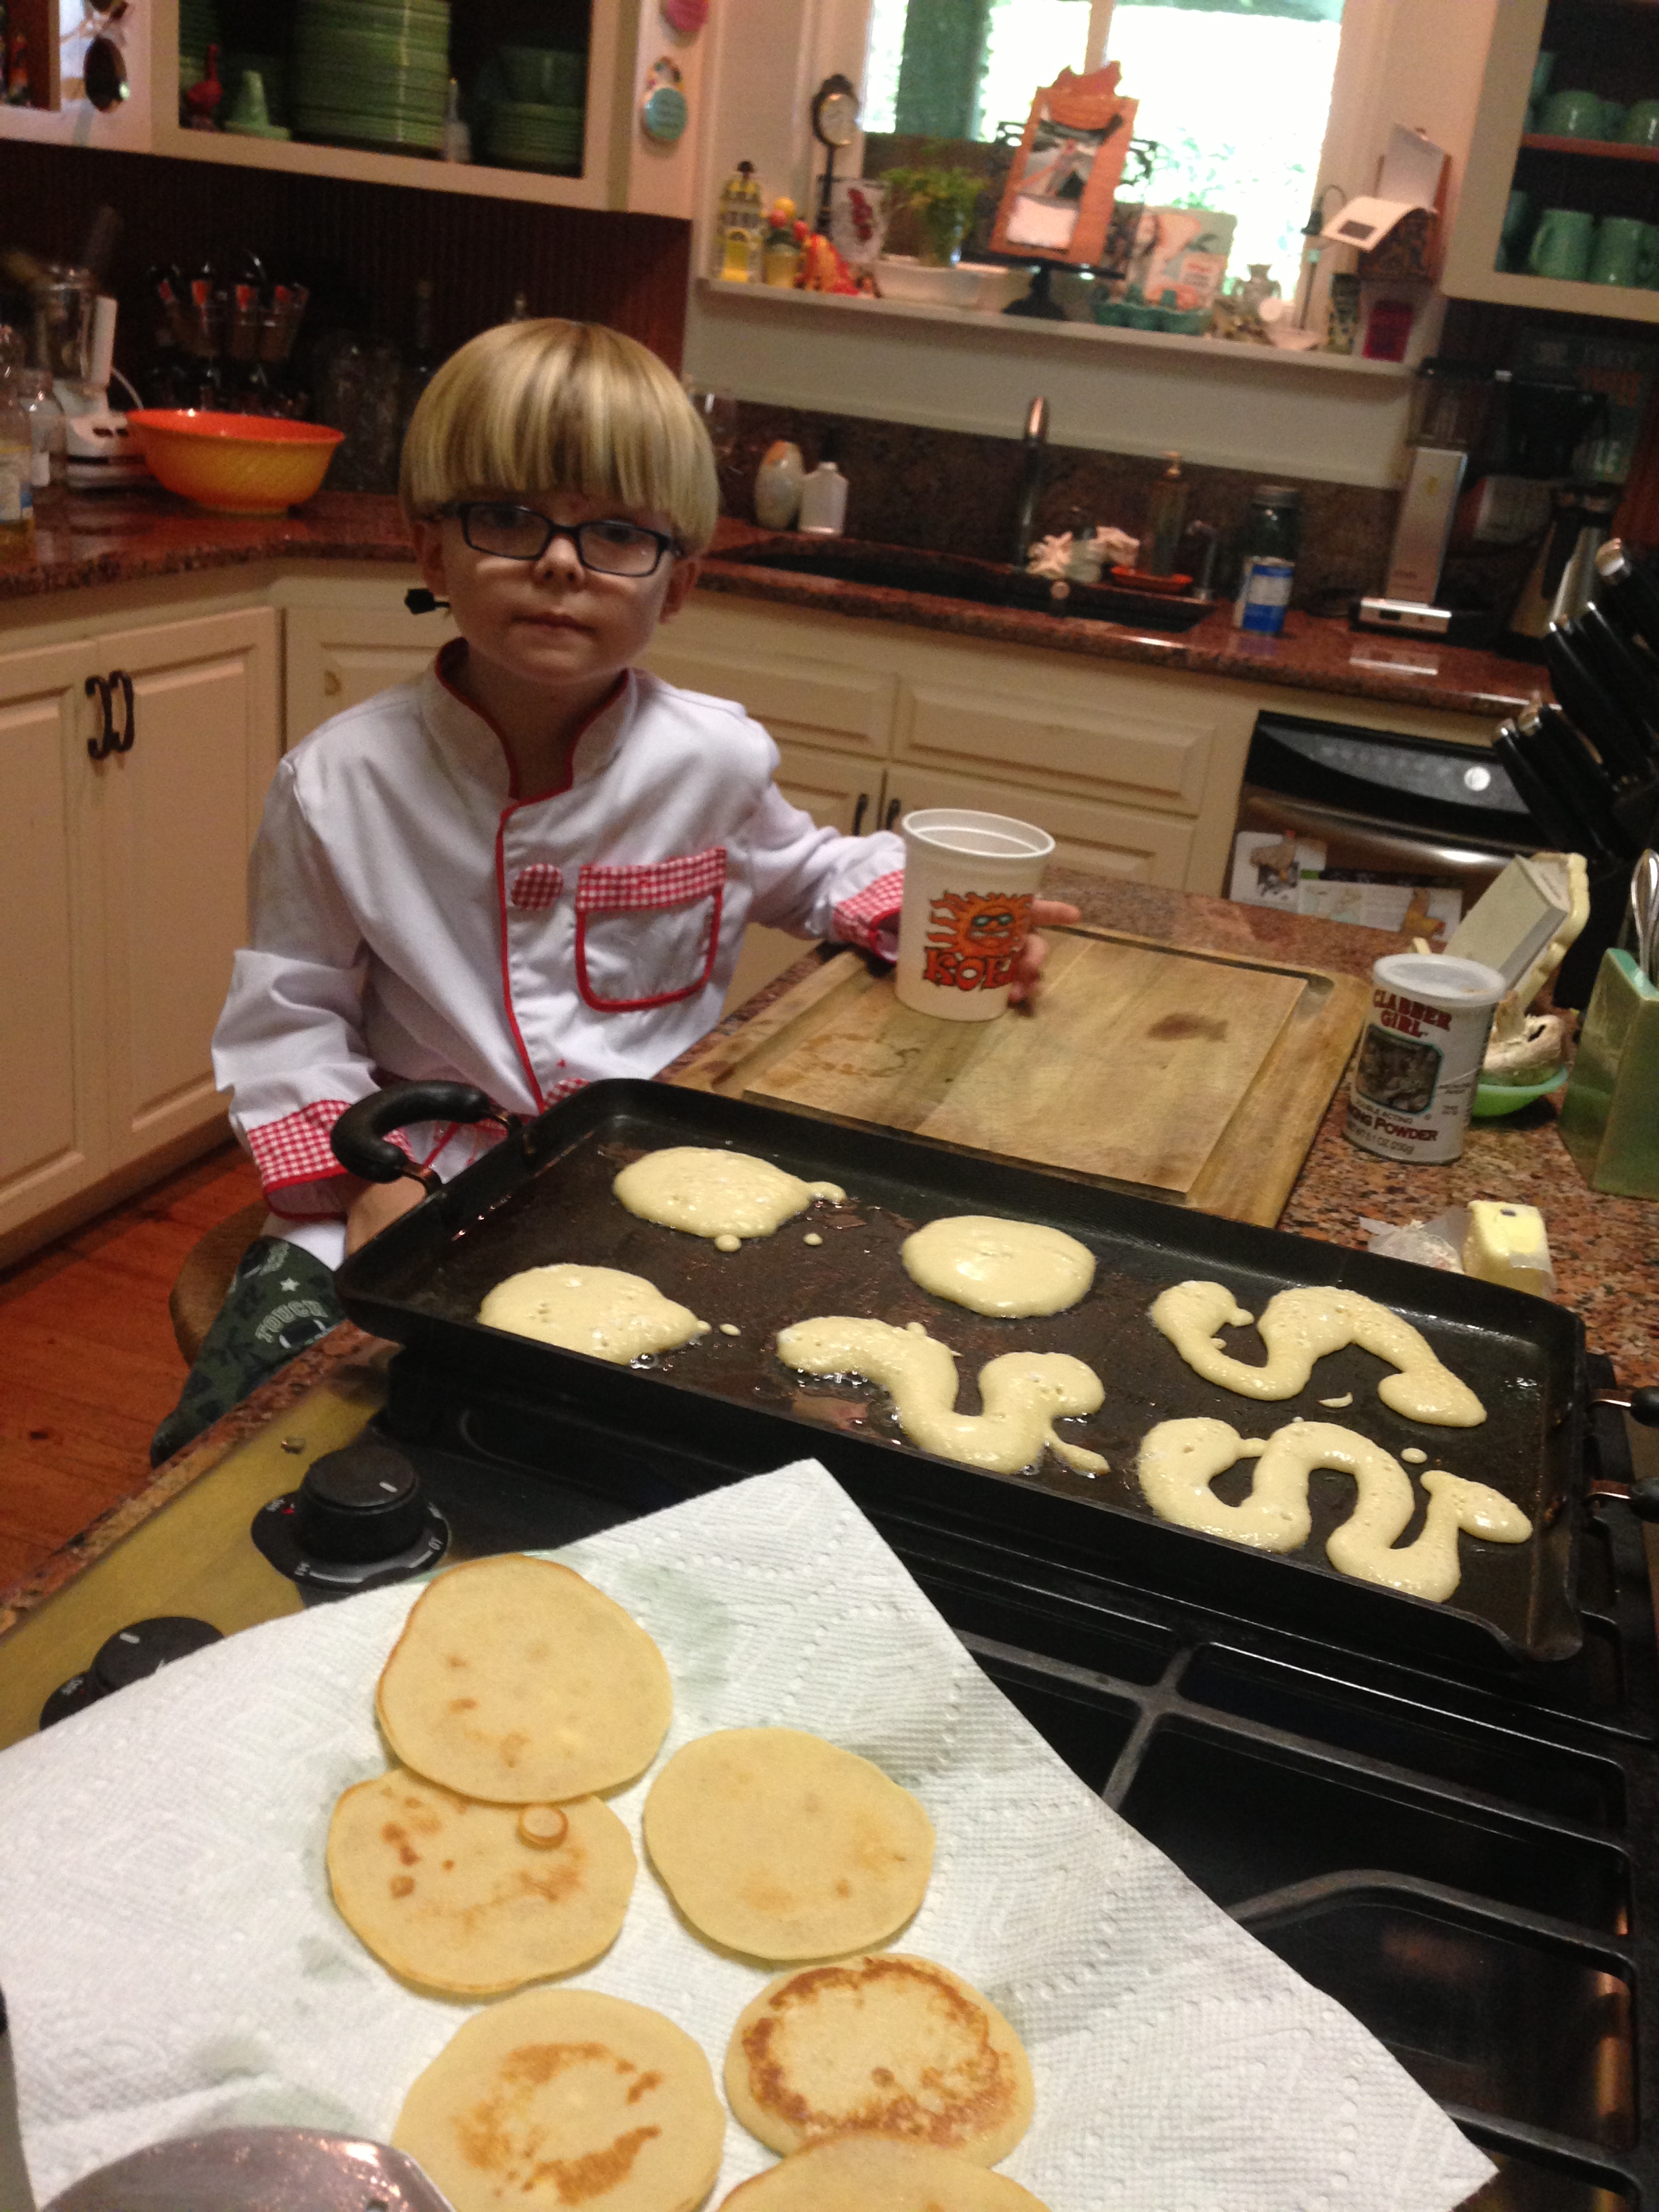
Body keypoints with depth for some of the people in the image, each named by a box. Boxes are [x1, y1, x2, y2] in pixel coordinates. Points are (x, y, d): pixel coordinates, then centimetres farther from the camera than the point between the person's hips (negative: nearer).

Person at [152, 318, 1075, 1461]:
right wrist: (360, 1185, -15)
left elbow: (810, 873, 19)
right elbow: (287, 1016, 0)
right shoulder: (342, 783, -7)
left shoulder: (713, 759, -3)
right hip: (425, 1188, -1)